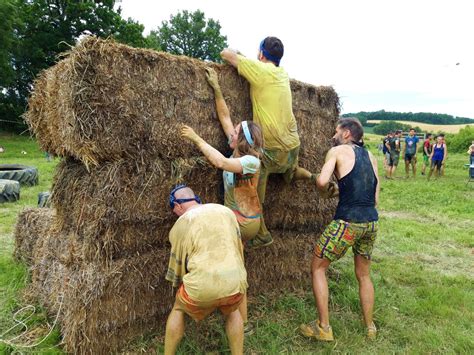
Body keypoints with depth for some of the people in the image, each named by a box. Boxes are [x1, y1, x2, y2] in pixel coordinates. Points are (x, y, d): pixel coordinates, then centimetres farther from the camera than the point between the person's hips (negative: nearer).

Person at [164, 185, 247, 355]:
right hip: (235, 282, 3)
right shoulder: (226, 211, 14)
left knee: (178, 309, 29)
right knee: (232, 311, 34)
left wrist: (178, 284, 35)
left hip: (202, 285, -2)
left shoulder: (181, 224, 6)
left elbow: (177, 261, 15)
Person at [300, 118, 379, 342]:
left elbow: (322, 181, -16)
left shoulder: (337, 151, 0)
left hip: (347, 221, -6)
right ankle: (370, 328, 36)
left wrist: (326, 190, 5)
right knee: (363, 275, 25)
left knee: (317, 268, 11)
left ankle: (323, 328, 15)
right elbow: (375, 199, 15)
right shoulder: (371, 157, 16)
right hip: (371, 222, 7)